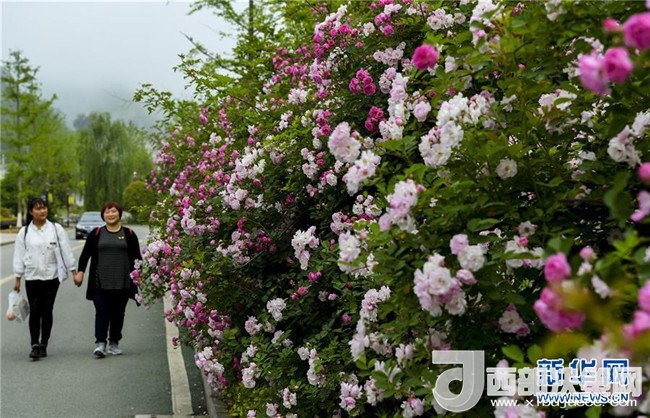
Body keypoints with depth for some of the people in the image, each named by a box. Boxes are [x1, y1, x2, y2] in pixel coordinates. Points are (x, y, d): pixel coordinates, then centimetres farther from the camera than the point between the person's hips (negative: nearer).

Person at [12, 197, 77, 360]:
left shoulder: (56, 229, 2)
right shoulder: (24, 232, 4)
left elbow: (66, 251, 3)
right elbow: (19, 256, 5)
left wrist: (74, 271, -1)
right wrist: (18, 279, 3)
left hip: (52, 276, 0)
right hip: (32, 277, 0)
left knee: (47, 311, 6)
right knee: (35, 312, -5)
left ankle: (44, 345, 14)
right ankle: (35, 346, -3)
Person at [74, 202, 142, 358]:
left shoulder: (129, 234, 7)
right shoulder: (96, 234, 7)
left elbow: (137, 257, 9)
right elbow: (85, 254, 7)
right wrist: (80, 271, -3)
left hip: (122, 282, 1)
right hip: (101, 282, -1)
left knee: (118, 313, 6)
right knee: (102, 312, -8)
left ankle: (114, 343, 18)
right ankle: (100, 343, -10)